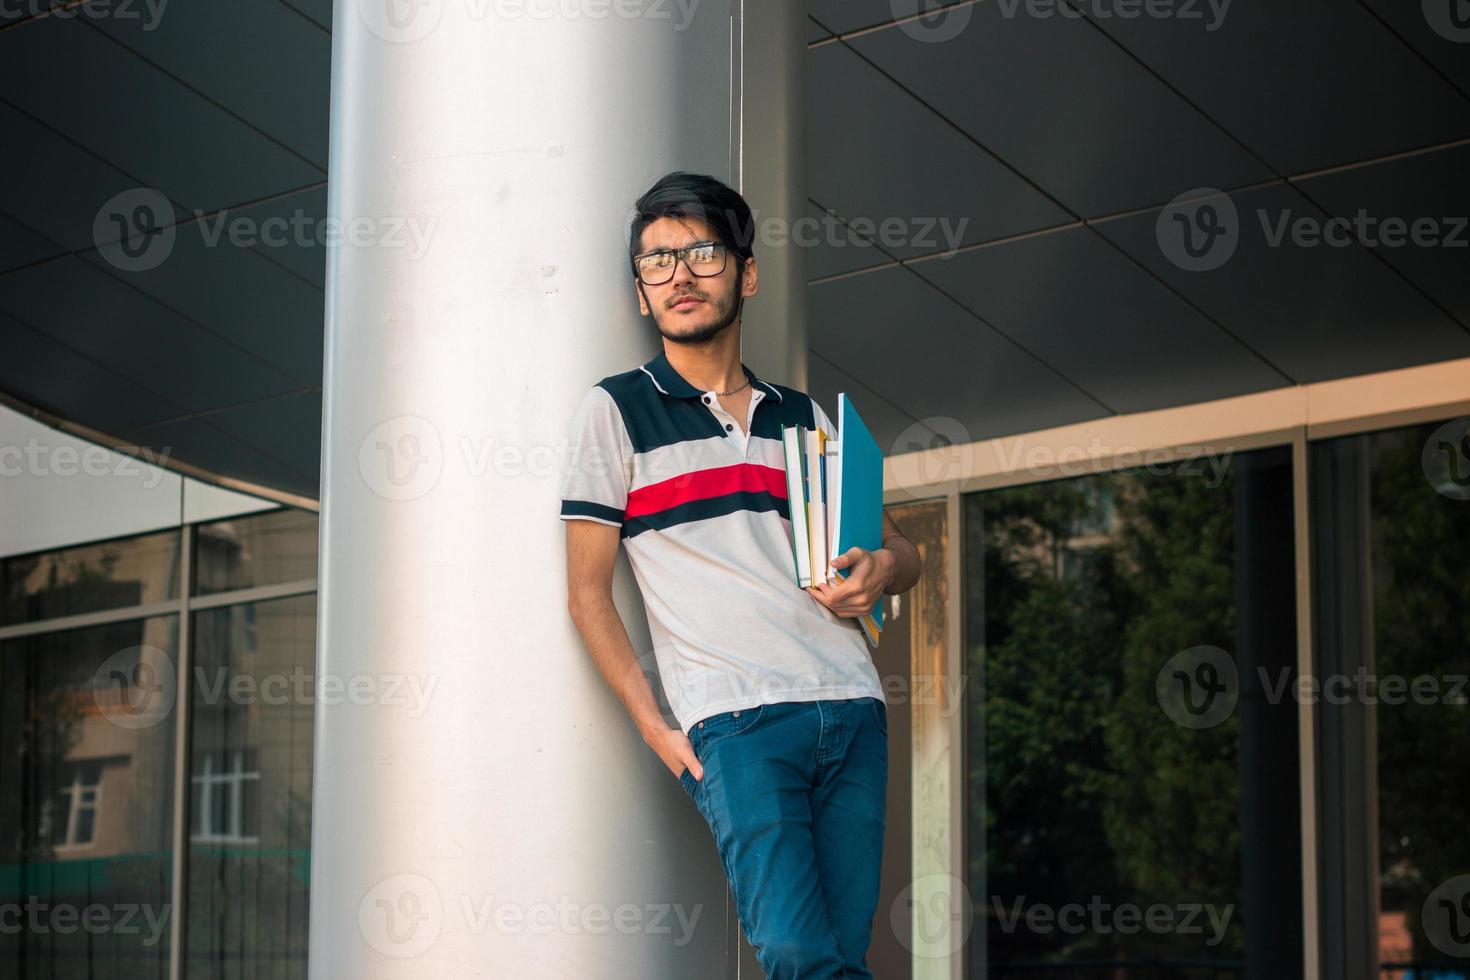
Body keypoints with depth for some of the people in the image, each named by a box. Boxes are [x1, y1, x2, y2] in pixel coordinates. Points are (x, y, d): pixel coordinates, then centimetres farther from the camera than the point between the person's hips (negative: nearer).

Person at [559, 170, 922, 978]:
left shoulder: (806, 418, 20)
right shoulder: (616, 410, 8)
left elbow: (901, 549, 26)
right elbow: (588, 592, 5)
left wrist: (882, 570, 1)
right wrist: (654, 726, -5)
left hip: (850, 708, 4)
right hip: (735, 720, -4)